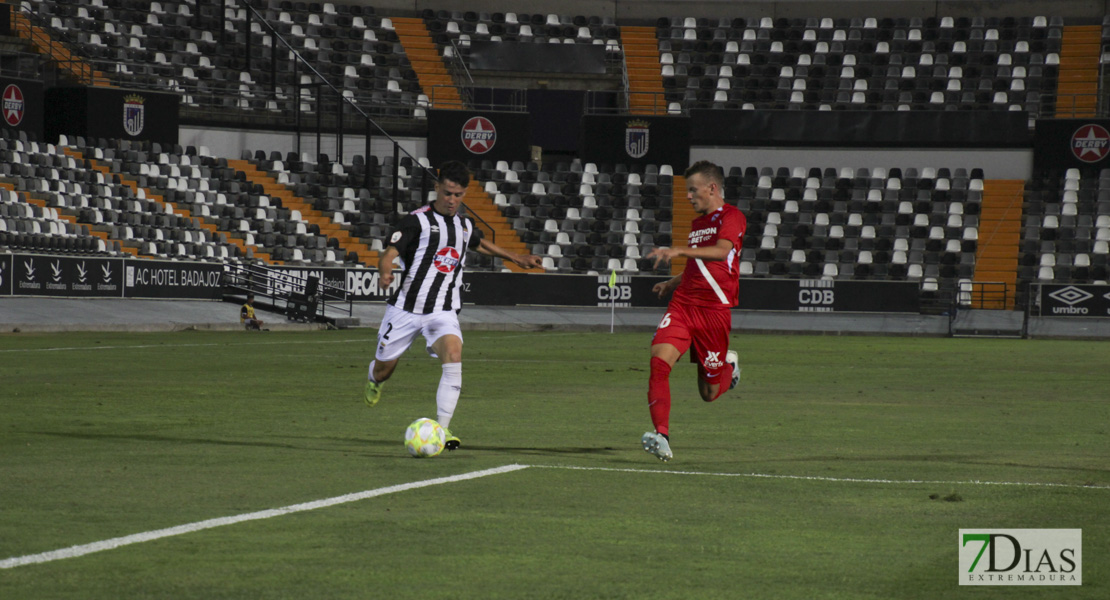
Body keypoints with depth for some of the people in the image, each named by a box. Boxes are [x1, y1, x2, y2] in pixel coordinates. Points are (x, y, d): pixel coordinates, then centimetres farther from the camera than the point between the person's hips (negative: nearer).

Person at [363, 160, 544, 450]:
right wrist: (385, 273, -40)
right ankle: (374, 380, 51)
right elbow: (389, 253, -18)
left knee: (453, 356, -26)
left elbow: (481, 244, 34)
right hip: (407, 307, -3)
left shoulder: (465, 225, 10)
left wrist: (517, 258, 33)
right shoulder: (418, 220, -9)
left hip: (444, 312, 3)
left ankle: (442, 427, -25)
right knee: (384, 369, 10)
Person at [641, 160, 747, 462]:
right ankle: (662, 436, -27)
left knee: (709, 393, 5)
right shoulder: (697, 223, 21)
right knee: (659, 359, -22)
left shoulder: (731, 216, -5)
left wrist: (679, 251, -34)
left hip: (715, 309, -6)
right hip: (682, 304, 6)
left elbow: (721, 251, -24)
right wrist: (672, 283, 19)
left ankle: (729, 366, 40)